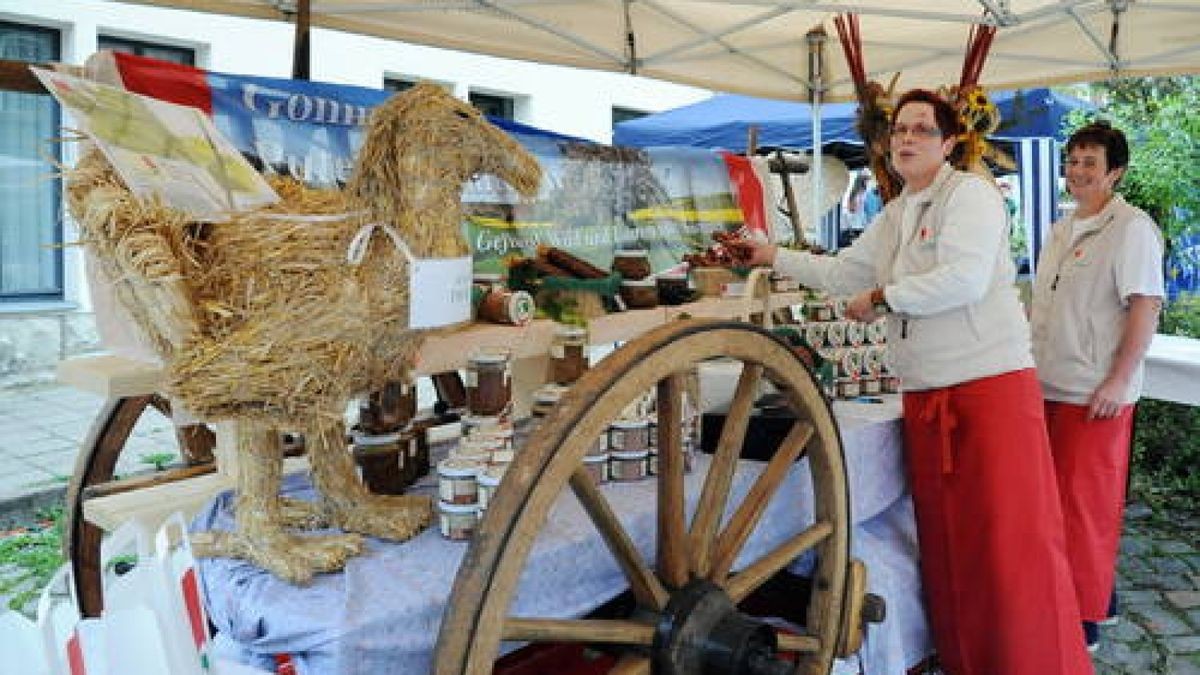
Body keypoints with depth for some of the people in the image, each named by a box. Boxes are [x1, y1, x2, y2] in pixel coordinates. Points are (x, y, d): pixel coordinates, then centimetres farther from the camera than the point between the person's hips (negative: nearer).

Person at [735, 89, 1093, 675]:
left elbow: (965, 279, -20)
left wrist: (882, 296, -9)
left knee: (1014, 540, -7)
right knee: (943, 540, 11)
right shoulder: (892, 217, 18)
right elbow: (843, 273, 27)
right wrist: (774, 257, 24)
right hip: (924, 395, 7)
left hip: (993, 384, -7)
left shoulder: (970, 194, -5)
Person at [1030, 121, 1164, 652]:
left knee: (1085, 501, -1)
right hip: (1049, 386, 8)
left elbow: (1145, 308, -14)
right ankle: (1096, 590, 31)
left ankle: (1084, 615, 13)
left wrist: (1118, 380, -19)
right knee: (1057, 496, 14)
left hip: (1095, 393, -8)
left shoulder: (1131, 227, -8)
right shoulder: (1060, 230, 16)